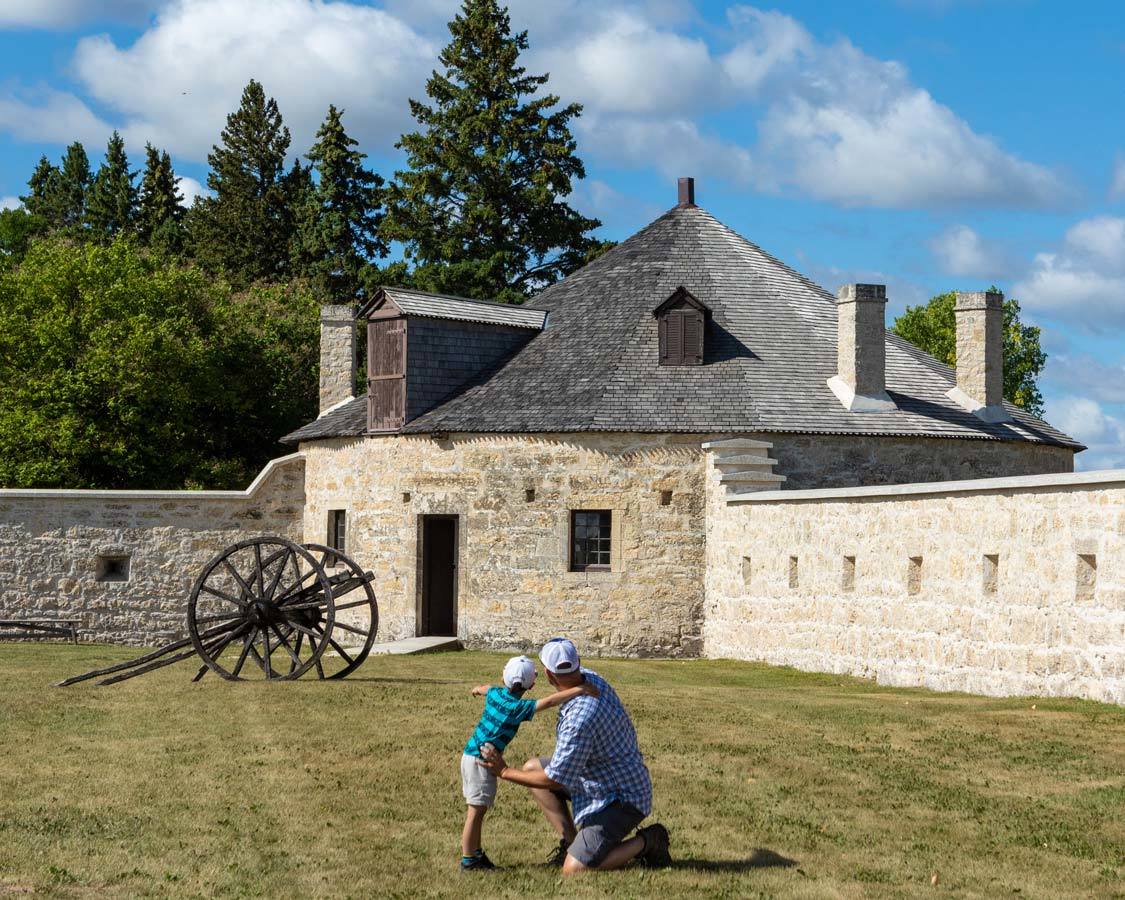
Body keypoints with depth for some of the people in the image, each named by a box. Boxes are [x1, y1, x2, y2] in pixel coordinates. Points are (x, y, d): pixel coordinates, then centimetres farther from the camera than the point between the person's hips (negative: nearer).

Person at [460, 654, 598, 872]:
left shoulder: (495, 693, 5)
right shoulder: (519, 707, -18)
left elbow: (485, 688, 30)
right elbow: (549, 701, -29)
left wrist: (478, 689, 54)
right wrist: (579, 690, -32)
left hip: (470, 754, 9)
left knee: (477, 809, 17)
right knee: (477, 810, -3)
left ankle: (476, 852, 27)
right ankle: (468, 860, 1)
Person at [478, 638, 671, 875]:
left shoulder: (579, 721, -33)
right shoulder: (590, 678, -6)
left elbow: (555, 780, -23)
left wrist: (505, 772, -10)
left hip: (621, 800, -9)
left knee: (573, 869, -15)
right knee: (532, 768, 10)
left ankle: (646, 842, 1)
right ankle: (571, 842, 13)